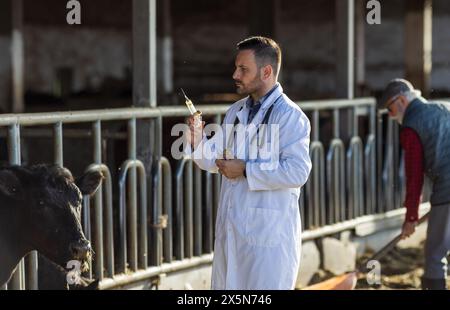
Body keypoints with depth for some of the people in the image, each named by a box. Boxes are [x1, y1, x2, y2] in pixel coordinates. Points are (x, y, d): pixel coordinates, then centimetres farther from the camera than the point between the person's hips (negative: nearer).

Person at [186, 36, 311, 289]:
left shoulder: (290, 116, -12)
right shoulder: (236, 111, 12)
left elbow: (298, 172, -22)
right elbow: (218, 160, 14)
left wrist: (246, 170, -20)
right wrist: (199, 142, -6)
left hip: (268, 230, -8)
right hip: (232, 226, 8)